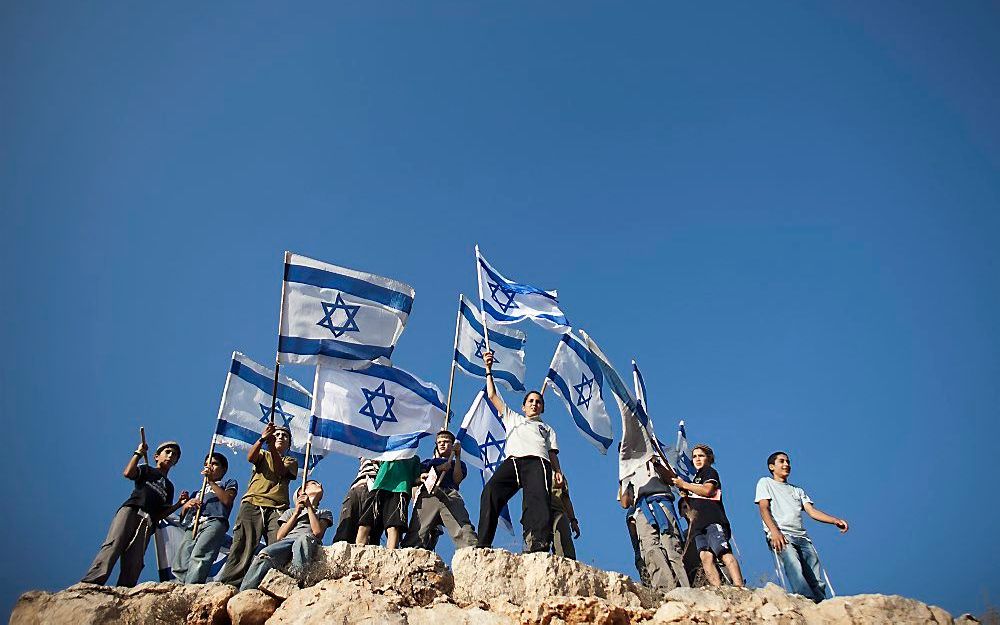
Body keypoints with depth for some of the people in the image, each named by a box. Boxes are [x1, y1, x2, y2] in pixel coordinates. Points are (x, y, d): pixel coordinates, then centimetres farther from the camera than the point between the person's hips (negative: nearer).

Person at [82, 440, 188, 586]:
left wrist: (179, 504, 8)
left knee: (134, 562, -12)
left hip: (147, 522, 4)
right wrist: (138, 453, 3)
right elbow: (128, 473, -3)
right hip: (130, 510, -4)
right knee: (113, 544, -27)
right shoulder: (147, 470, 21)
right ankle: (90, 582, -38)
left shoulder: (169, 486, 30)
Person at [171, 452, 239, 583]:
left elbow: (227, 500, 3)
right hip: (192, 527, 6)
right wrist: (187, 504, 10)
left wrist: (211, 481, 5)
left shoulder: (228, 483, 27)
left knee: (198, 557, -32)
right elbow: (182, 515, 33)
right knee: (179, 566, -17)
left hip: (213, 522, -6)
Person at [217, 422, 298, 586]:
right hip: (252, 504, 0)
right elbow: (250, 458, 1)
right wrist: (262, 438, -17)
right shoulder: (263, 454, 27)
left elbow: (280, 471, 1)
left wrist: (272, 447, -11)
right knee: (242, 547, -16)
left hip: (277, 508, 0)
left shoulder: (291, 461, 26)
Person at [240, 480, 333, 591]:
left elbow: (317, 532, 7)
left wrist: (309, 507, 9)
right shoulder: (290, 512, 36)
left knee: (304, 538, -41)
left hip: (309, 542, -2)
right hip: (287, 541, 2)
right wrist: (296, 512, 12)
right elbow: (279, 537, 16)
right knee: (264, 555, -33)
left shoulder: (324, 513, 31)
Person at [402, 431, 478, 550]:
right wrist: (439, 468, 8)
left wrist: (457, 456, 13)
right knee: (416, 534, -25)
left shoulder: (458, 464, 36)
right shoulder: (428, 462, 38)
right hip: (427, 495, 1)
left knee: (464, 530, -29)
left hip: (450, 495, -1)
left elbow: (457, 480, 14)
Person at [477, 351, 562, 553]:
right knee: (491, 491, -30)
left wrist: (557, 471, 1)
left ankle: (538, 544, -55)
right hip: (512, 460, 1)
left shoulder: (547, 428, 38)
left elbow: (553, 452, 22)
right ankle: (482, 546, -39)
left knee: (538, 498, -33)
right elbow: (492, 396, 37)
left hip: (537, 461, 0)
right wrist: (488, 370, 34)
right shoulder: (513, 418, 41)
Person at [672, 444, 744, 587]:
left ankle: (739, 588, -36)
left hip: (713, 520, -7)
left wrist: (684, 485, -2)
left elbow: (707, 490, -8)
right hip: (699, 525, 7)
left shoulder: (710, 472, 13)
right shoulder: (695, 478, 34)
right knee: (706, 557, -15)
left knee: (724, 552, -25)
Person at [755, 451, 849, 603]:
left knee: (818, 583, -9)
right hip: (780, 535, -6)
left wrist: (835, 520, -4)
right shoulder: (765, 483, 17)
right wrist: (774, 531, -17)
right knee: (795, 569, -30)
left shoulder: (797, 491, 32)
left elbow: (812, 511, 16)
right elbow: (764, 508, 2)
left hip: (802, 537, 6)